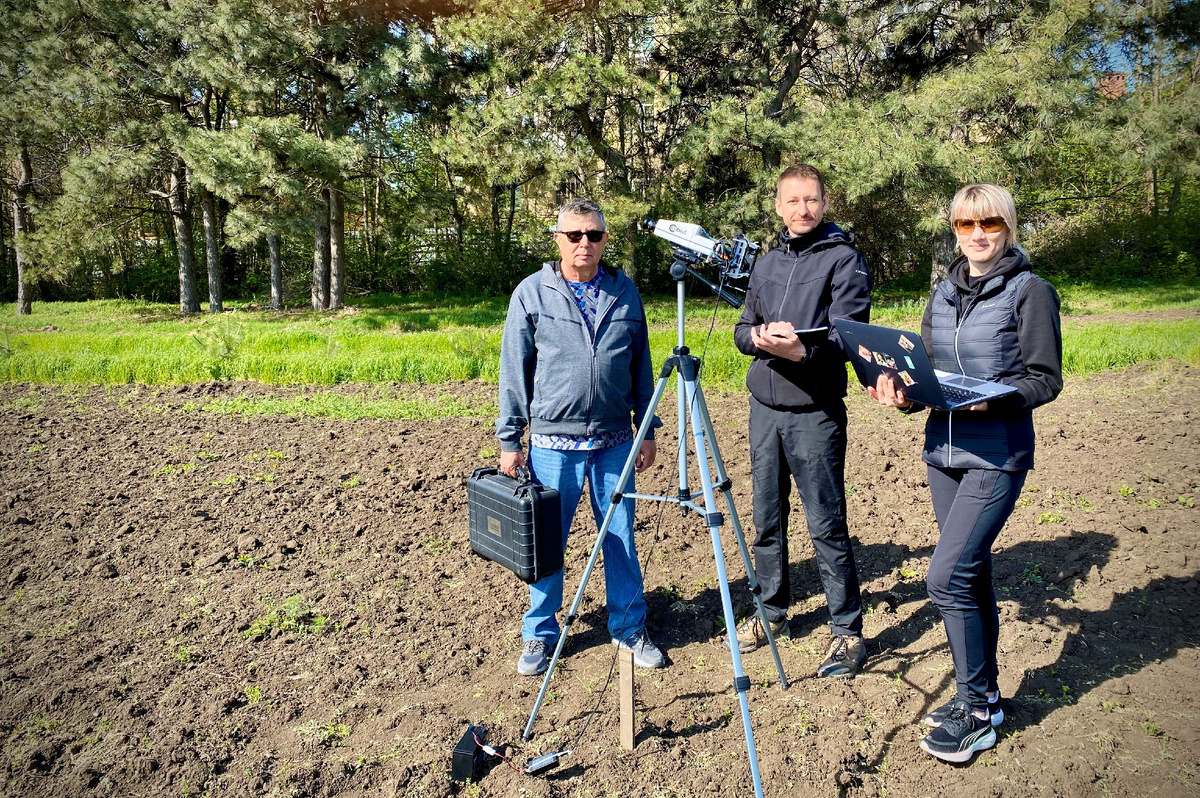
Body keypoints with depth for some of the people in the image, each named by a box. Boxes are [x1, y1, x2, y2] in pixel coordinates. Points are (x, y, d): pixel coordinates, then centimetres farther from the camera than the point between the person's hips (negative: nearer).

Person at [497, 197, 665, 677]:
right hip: (552, 441, -2)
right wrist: (509, 441, -2)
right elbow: (513, 371, 0)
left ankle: (629, 627, 27)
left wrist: (647, 431, 10)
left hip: (615, 440, 2)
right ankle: (540, 634, 25)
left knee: (621, 538, 10)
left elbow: (641, 366, 12)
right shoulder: (532, 293, -1)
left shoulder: (624, 291, 6)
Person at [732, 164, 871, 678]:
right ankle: (771, 612, 30)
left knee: (827, 527, -2)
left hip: (814, 412, -6)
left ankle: (848, 634, 11)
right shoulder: (767, 263, 15)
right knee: (767, 520, 13)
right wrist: (759, 337, -11)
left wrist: (802, 349, -31)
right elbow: (742, 328, 12)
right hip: (764, 407, 6)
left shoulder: (844, 259, -3)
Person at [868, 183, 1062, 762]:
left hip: (998, 455, -6)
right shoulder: (943, 292, 12)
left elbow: (1046, 379, -6)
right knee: (971, 575, 14)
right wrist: (903, 394, -8)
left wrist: (997, 397, -24)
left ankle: (976, 713, 7)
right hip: (943, 449, 6)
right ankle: (983, 695, 30)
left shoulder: (1030, 291, -4)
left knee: (947, 578, -12)